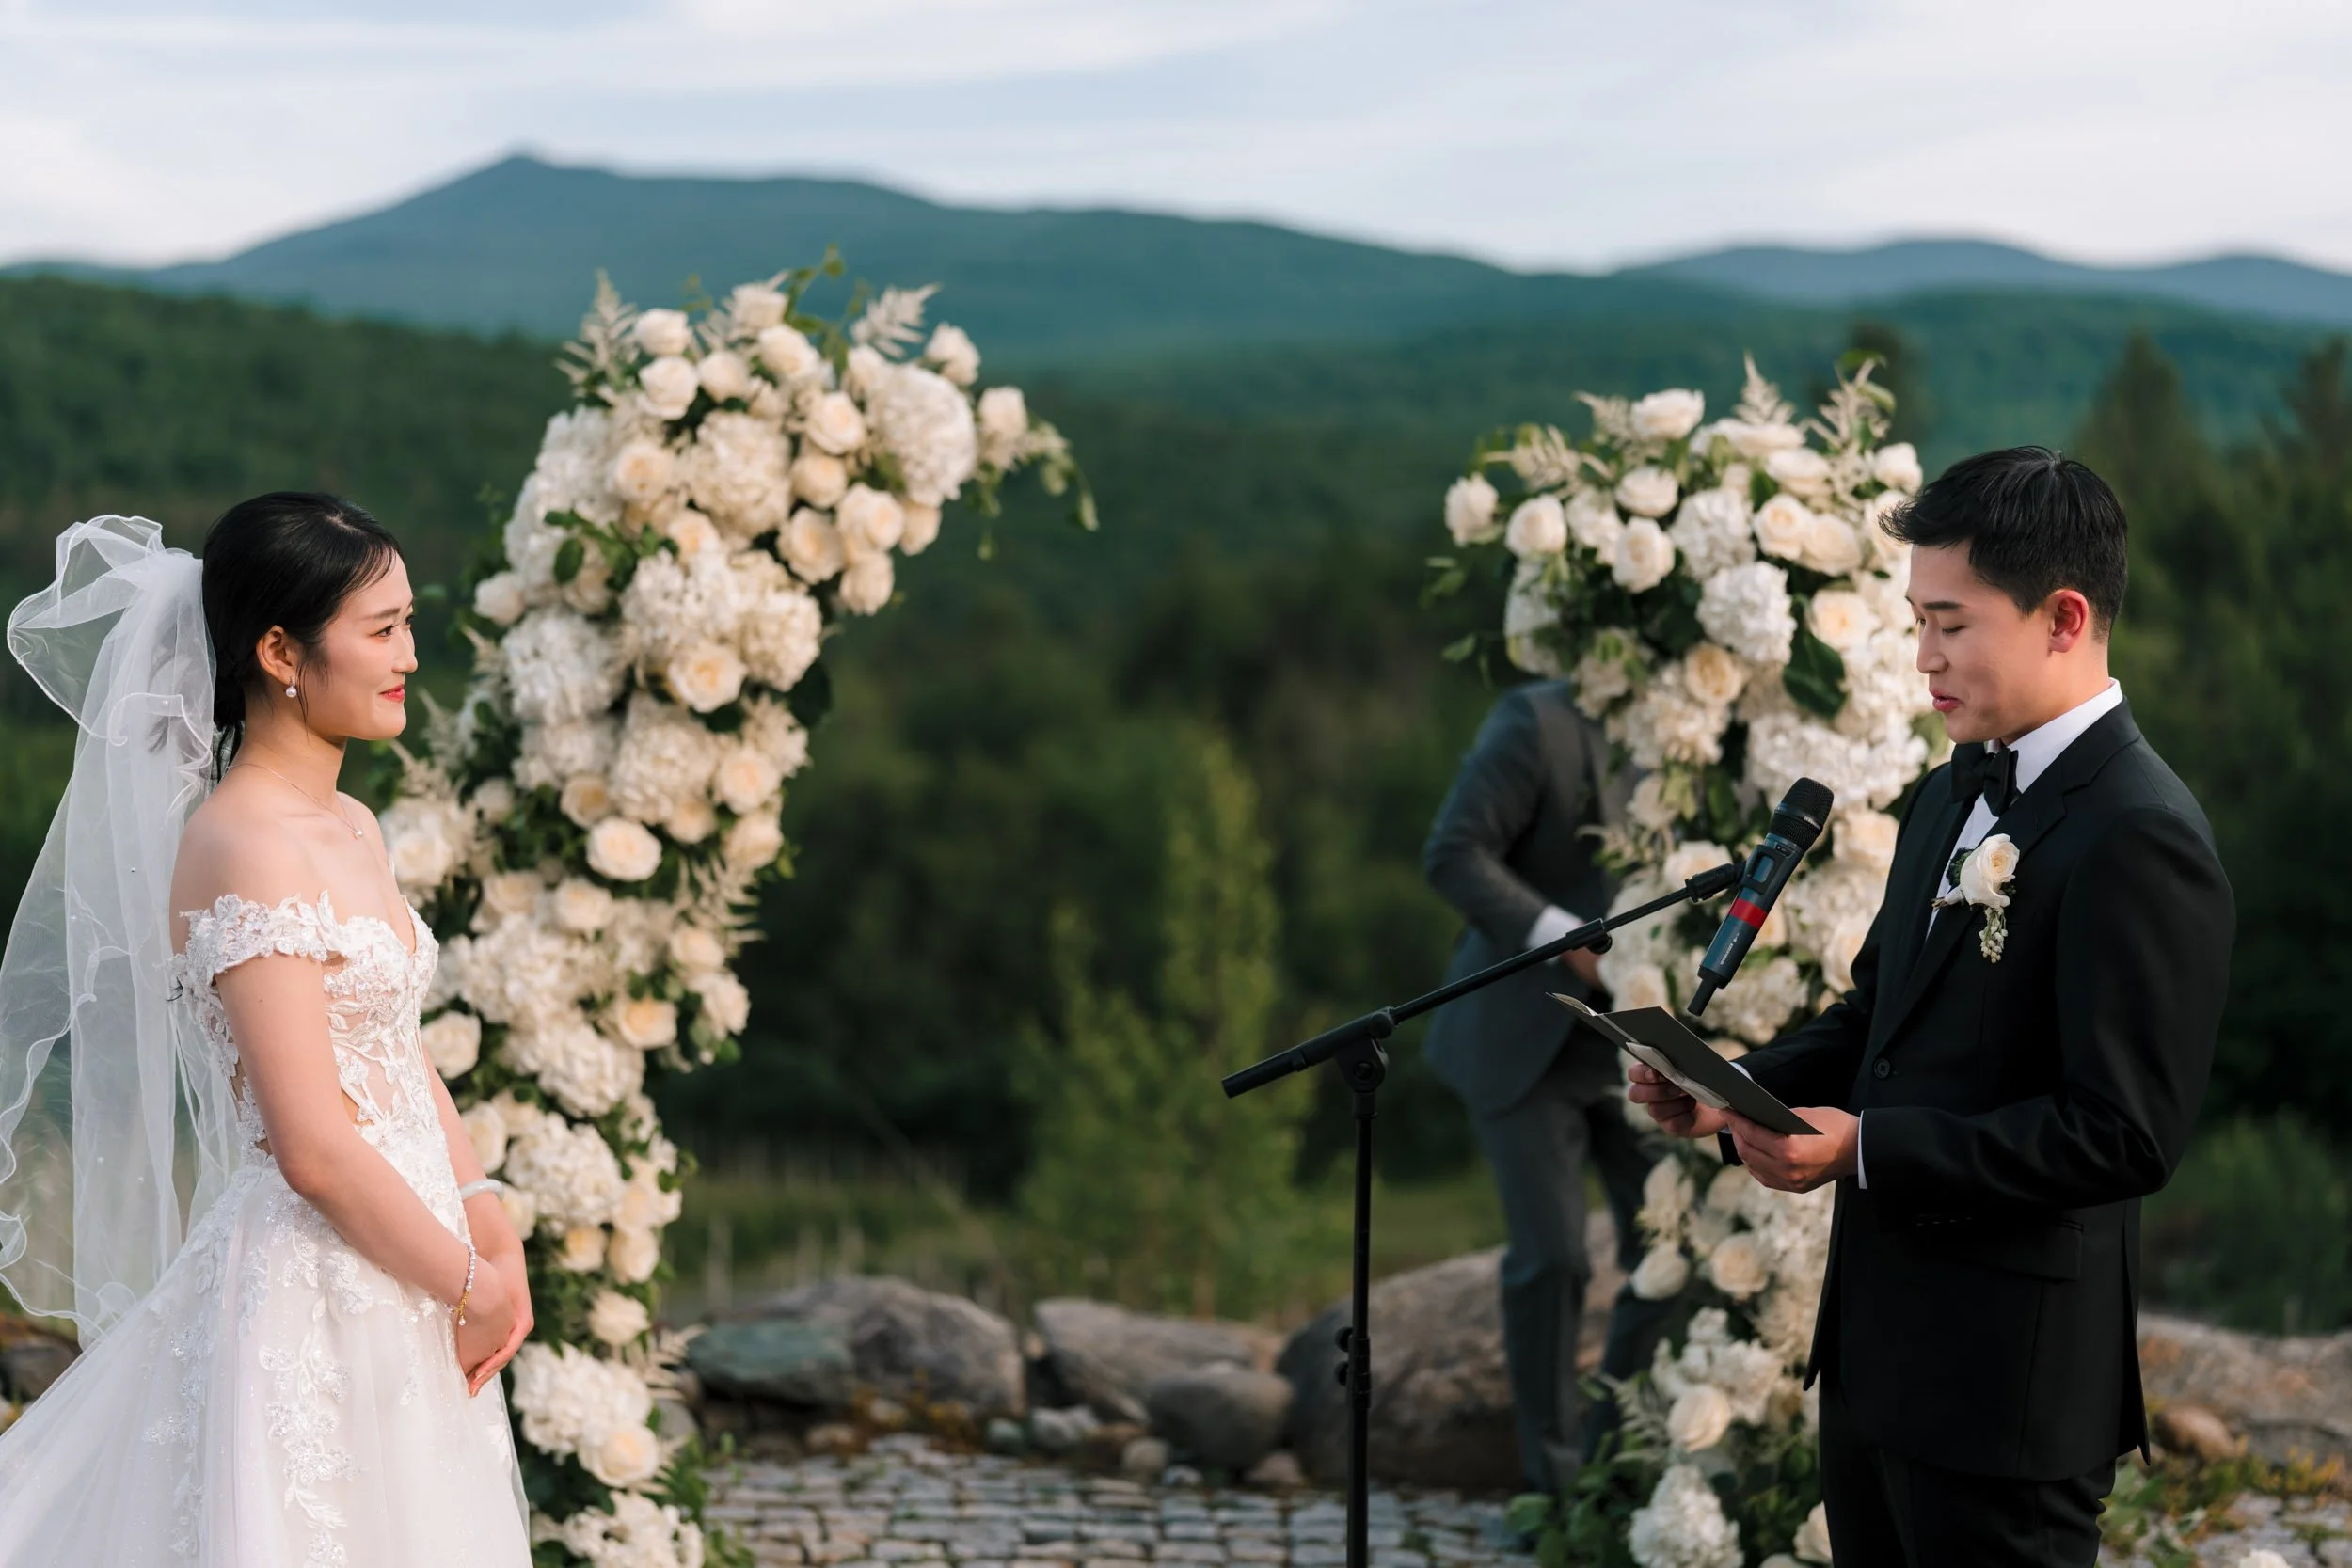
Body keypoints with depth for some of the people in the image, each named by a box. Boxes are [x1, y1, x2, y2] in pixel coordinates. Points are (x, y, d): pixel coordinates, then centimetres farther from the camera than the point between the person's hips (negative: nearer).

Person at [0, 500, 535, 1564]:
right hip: (311, 1289, -9)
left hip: (401, 1289, 9)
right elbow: (315, 1149, -21)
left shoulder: (353, 830, 11)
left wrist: (486, 1218, 1)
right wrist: (470, 1286, -11)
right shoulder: (244, 846, -18)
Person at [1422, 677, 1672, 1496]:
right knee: (1552, 1256, -7)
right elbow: (1453, 854, -17)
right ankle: (1555, 1478, 8)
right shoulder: (1540, 722, -14)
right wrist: (1566, 939, -27)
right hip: (1522, 1037, -5)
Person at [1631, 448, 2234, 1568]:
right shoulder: (1953, 797, 12)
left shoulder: (2139, 840, -18)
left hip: (2004, 1380, -9)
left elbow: (2126, 1132, -23)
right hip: (1878, 1347, 9)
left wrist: (1868, 1148, -24)